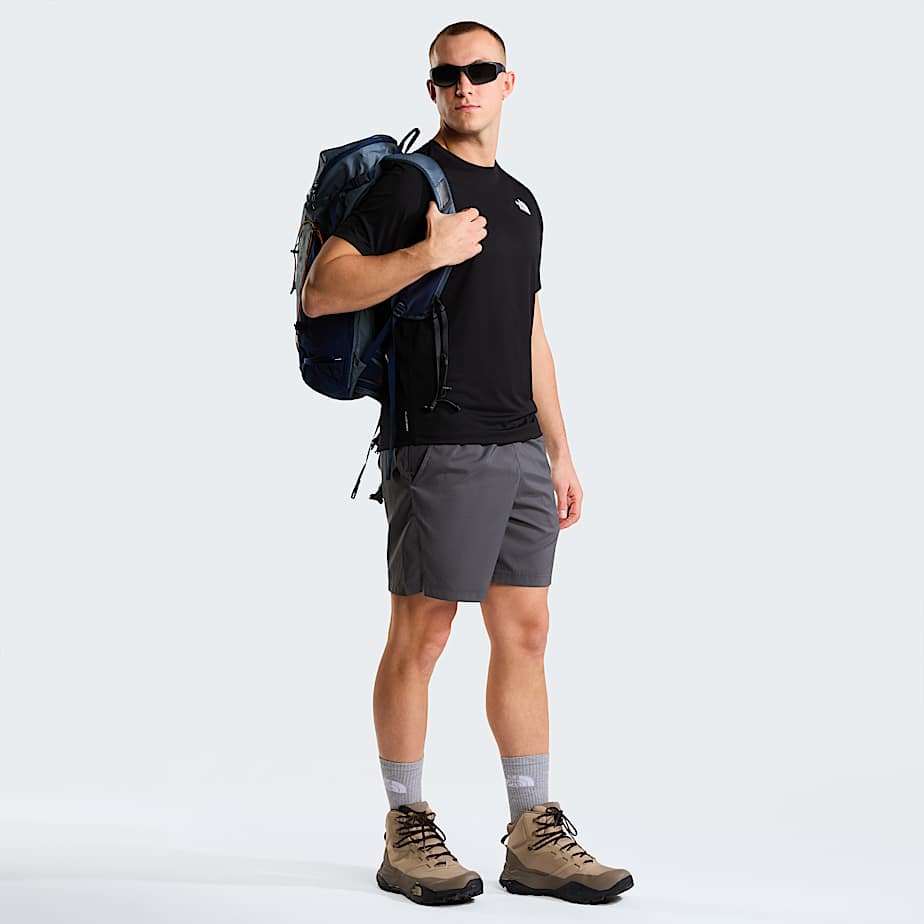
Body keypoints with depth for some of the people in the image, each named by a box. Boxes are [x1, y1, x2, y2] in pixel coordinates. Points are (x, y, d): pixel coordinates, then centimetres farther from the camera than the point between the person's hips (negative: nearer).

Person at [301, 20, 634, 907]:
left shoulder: (520, 202, 20)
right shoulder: (408, 181, -3)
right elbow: (321, 291, -12)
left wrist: (560, 451, 19)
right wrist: (429, 253, -20)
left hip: (520, 450, 7)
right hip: (439, 445, -7)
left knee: (524, 631, 7)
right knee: (420, 635, -2)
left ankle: (534, 837, 13)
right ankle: (406, 833, 9)